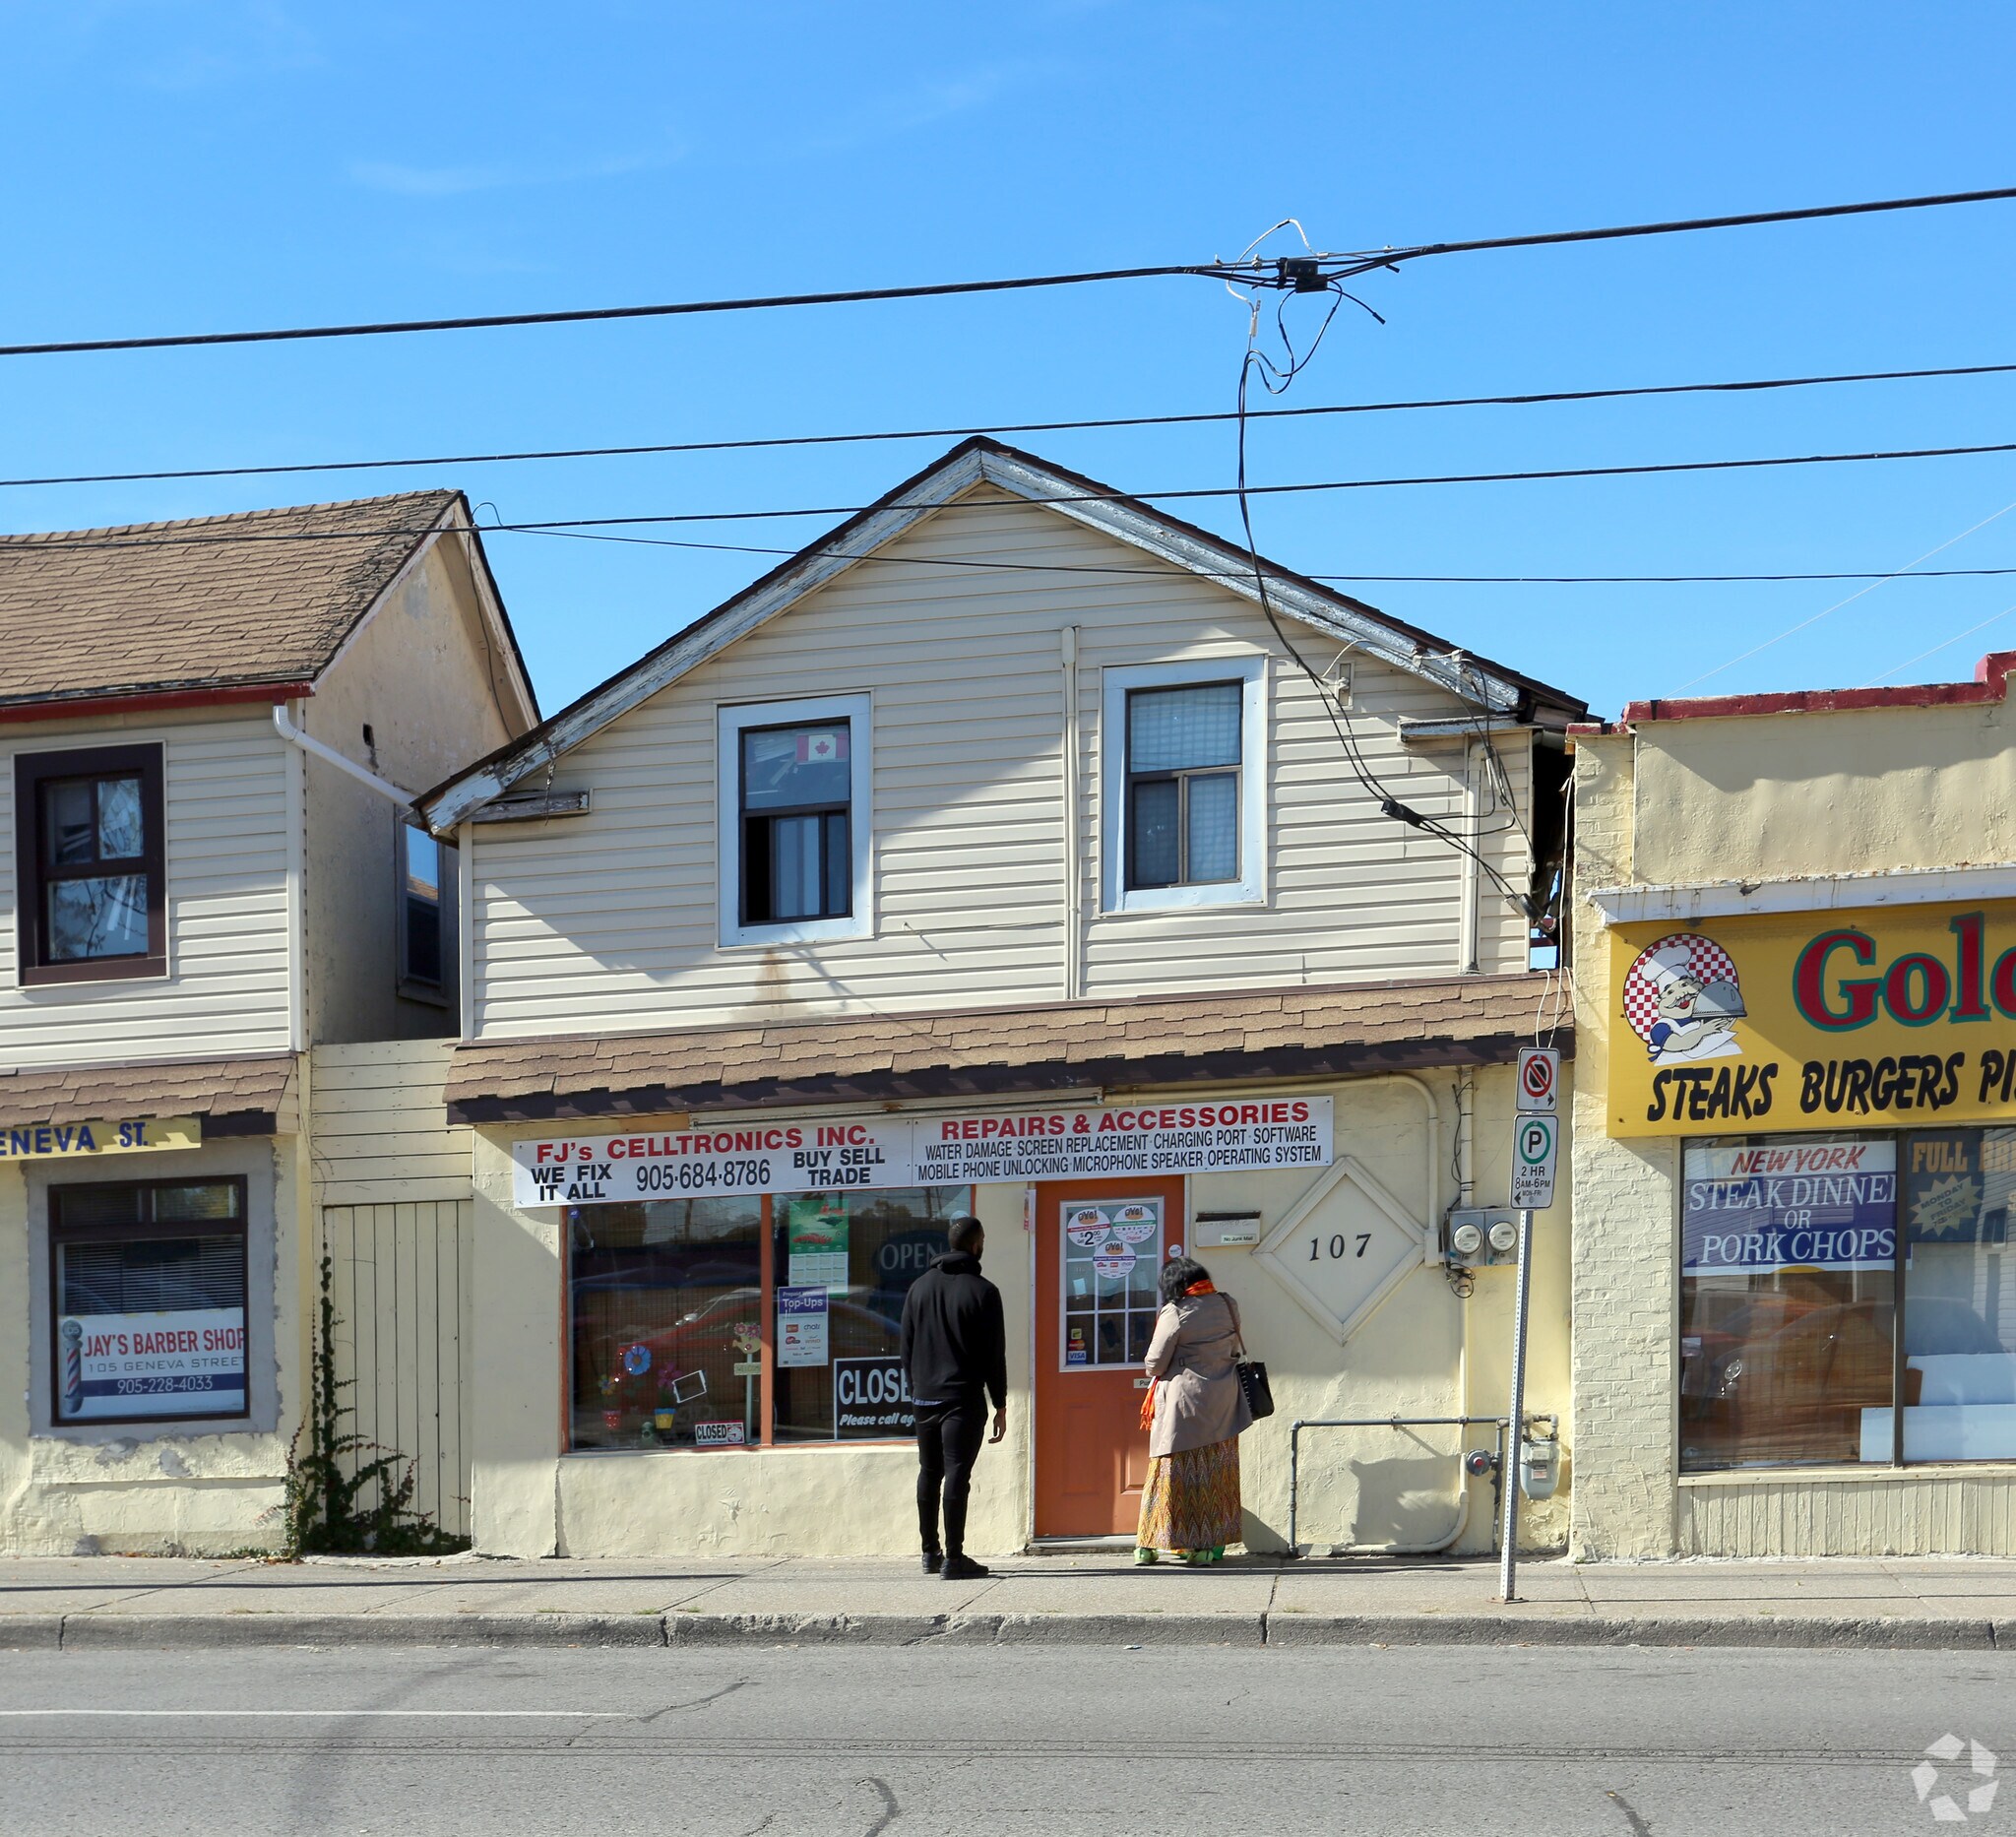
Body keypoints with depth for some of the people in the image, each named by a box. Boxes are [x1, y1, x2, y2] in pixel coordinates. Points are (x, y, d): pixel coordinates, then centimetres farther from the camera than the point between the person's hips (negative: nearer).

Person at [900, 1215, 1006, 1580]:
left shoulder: (919, 1287, 10)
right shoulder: (982, 1291, -6)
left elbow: (906, 1347, 13)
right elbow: (995, 1354, -6)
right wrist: (1000, 1405, -1)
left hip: (925, 1398, 5)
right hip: (964, 1399, -5)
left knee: (929, 1473, 15)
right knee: (957, 1474, -6)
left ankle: (930, 1552, 20)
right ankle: (953, 1557, -8)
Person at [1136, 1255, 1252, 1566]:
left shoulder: (1175, 1314, -13)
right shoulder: (1227, 1306, 2)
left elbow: (1155, 1363, -9)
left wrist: (1156, 1377, 12)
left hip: (1183, 1403, -4)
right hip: (1222, 1404, 4)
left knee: (1174, 1473, 2)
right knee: (1215, 1473, 9)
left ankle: (1149, 1545, 7)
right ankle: (1209, 1543, 10)